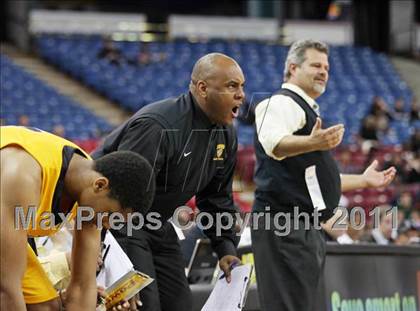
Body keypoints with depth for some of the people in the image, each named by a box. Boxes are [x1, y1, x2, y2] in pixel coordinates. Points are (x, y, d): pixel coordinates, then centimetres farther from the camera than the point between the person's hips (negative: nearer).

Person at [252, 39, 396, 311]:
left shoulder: (305, 109, 25)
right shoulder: (283, 103, -7)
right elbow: (273, 144, -31)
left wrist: (363, 180, 29)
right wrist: (312, 143, -49)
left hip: (306, 231, 11)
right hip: (285, 227, -11)